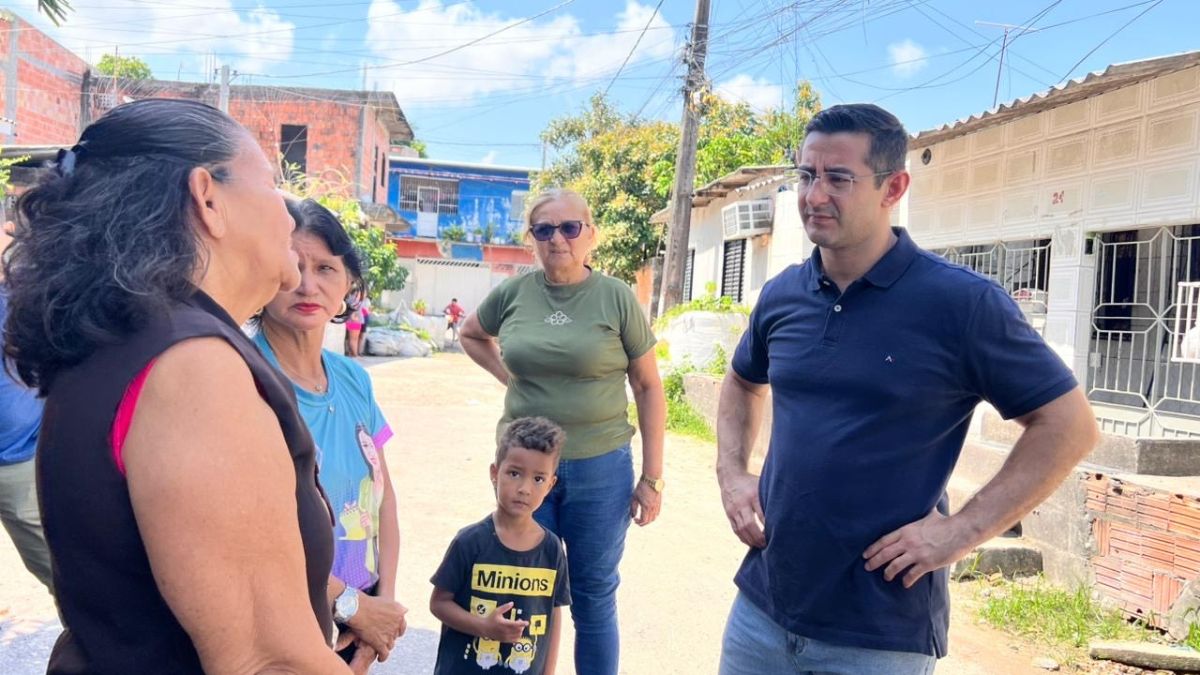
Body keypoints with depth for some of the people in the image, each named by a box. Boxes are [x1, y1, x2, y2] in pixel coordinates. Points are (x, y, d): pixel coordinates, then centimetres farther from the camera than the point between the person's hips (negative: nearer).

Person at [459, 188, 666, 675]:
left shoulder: (616, 298, -7)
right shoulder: (513, 293, 0)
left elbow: (648, 387, -2)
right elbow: (471, 335, 21)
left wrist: (652, 476, -4)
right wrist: (508, 376, 4)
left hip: (600, 467, -2)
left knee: (593, 597, 12)